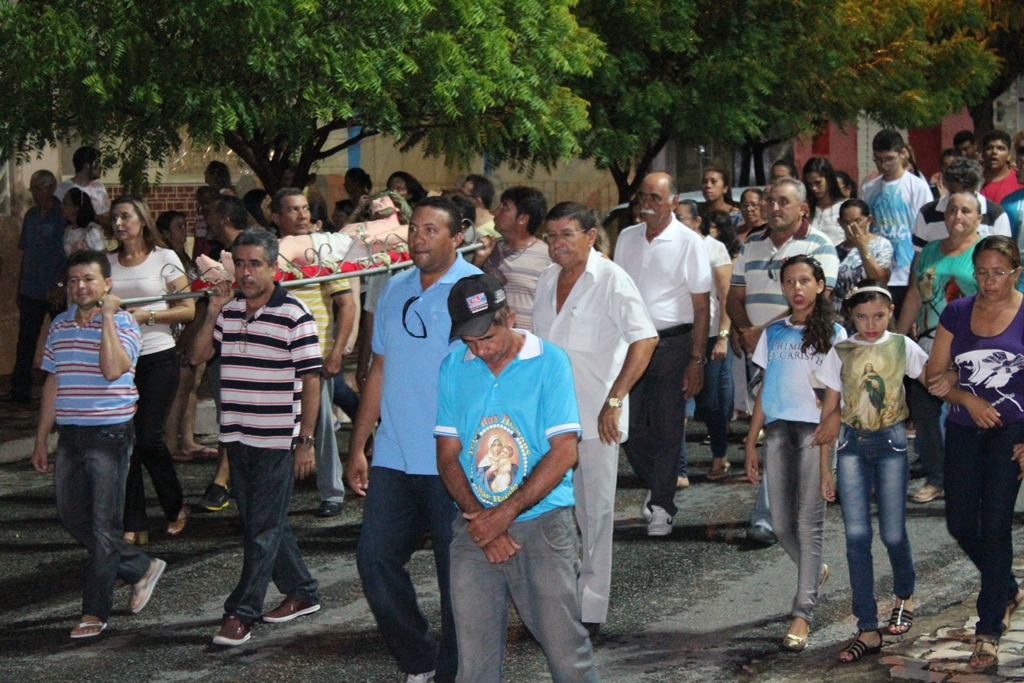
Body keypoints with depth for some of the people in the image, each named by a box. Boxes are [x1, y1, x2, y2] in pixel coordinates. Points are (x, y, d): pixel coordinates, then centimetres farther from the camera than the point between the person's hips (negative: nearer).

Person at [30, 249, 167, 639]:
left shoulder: (122, 323, -8)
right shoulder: (60, 326, 10)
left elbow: (113, 369, -27)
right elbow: (52, 384, 16)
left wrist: (107, 316, -22)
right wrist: (41, 441, 16)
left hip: (109, 433, -7)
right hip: (70, 433, 7)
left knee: (104, 524, -3)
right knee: (72, 517, 9)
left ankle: (95, 611, 4)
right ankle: (141, 569, 25)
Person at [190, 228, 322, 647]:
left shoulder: (294, 315, -10)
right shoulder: (227, 310, 8)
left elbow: (310, 380, -9)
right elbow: (198, 357, 9)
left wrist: (306, 440, -12)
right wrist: (211, 315, -5)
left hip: (277, 440, -7)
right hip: (237, 436, 7)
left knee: (263, 529, -3)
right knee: (259, 523, 14)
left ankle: (242, 613, 0)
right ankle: (301, 592, 29)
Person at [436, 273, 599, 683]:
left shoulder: (549, 362, -4)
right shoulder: (453, 369, 6)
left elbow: (563, 451, -9)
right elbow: (447, 456, 6)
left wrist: (504, 513, -13)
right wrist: (478, 517, -9)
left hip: (542, 523, -3)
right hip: (474, 529, 3)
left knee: (565, 648, -3)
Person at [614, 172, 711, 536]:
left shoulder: (688, 243, -5)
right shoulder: (626, 239, 8)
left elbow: (702, 307, -5)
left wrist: (696, 360, -11)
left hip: (672, 342, -4)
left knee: (667, 427, 1)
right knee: (630, 424, 6)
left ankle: (661, 506, 10)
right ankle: (655, 483, 30)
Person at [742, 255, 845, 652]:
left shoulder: (833, 333, 5)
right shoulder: (773, 333, 16)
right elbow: (765, 390, 16)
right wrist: (751, 443, 13)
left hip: (815, 429, -4)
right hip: (777, 429, 4)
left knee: (808, 521, -8)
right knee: (782, 524, 4)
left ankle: (803, 613, -9)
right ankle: (815, 571, 34)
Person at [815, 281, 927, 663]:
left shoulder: (902, 347, 1)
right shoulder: (841, 353, 3)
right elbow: (830, 411, 5)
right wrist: (825, 468, 3)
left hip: (891, 443, -1)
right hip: (852, 445, 1)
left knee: (892, 533, 0)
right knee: (856, 535, -6)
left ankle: (904, 597, 34)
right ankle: (867, 630, -3)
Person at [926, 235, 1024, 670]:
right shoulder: (957, 314, 4)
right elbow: (935, 374, 7)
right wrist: (969, 399, -10)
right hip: (965, 430, 4)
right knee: (961, 525, 6)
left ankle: (989, 630, 1)